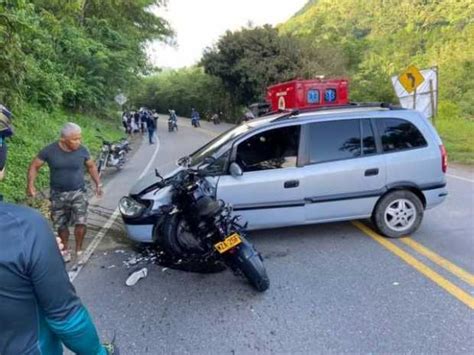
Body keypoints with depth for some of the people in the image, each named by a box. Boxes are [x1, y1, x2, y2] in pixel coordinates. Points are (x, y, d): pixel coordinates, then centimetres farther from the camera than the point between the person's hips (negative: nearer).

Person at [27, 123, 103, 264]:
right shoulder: (50, 150, -13)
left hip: (78, 192, 0)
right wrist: (31, 184, -15)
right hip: (58, 194, 1)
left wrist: (98, 184, 2)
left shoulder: (82, 150, -9)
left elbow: (91, 166, 8)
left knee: (81, 222, -15)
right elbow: (34, 166, -2)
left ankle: (78, 250, 6)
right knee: (60, 225, 10)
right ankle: (66, 250, 33)